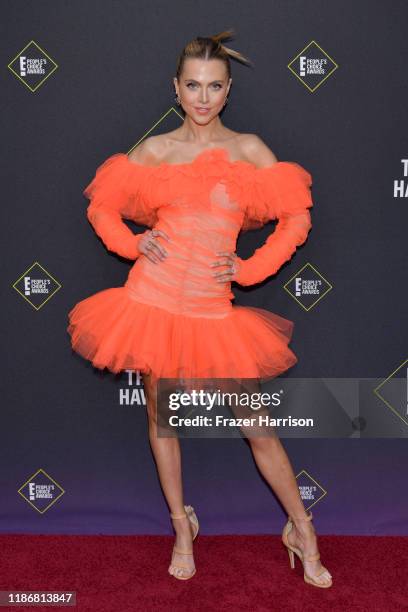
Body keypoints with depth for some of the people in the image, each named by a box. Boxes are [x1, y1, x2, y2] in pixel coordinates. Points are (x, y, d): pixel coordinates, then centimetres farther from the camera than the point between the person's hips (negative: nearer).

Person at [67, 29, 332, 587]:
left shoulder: (249, 149, 3)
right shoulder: (154, 149, 4)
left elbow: (296, 217, 5)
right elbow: (103, 206, 14)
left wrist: (251, 268, -3)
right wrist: (131, 244, -3)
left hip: (214, 310, -1)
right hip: (154, 300, 1)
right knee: (161, 415, 11)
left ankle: (302, 531, 22)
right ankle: (182, 526, 32)